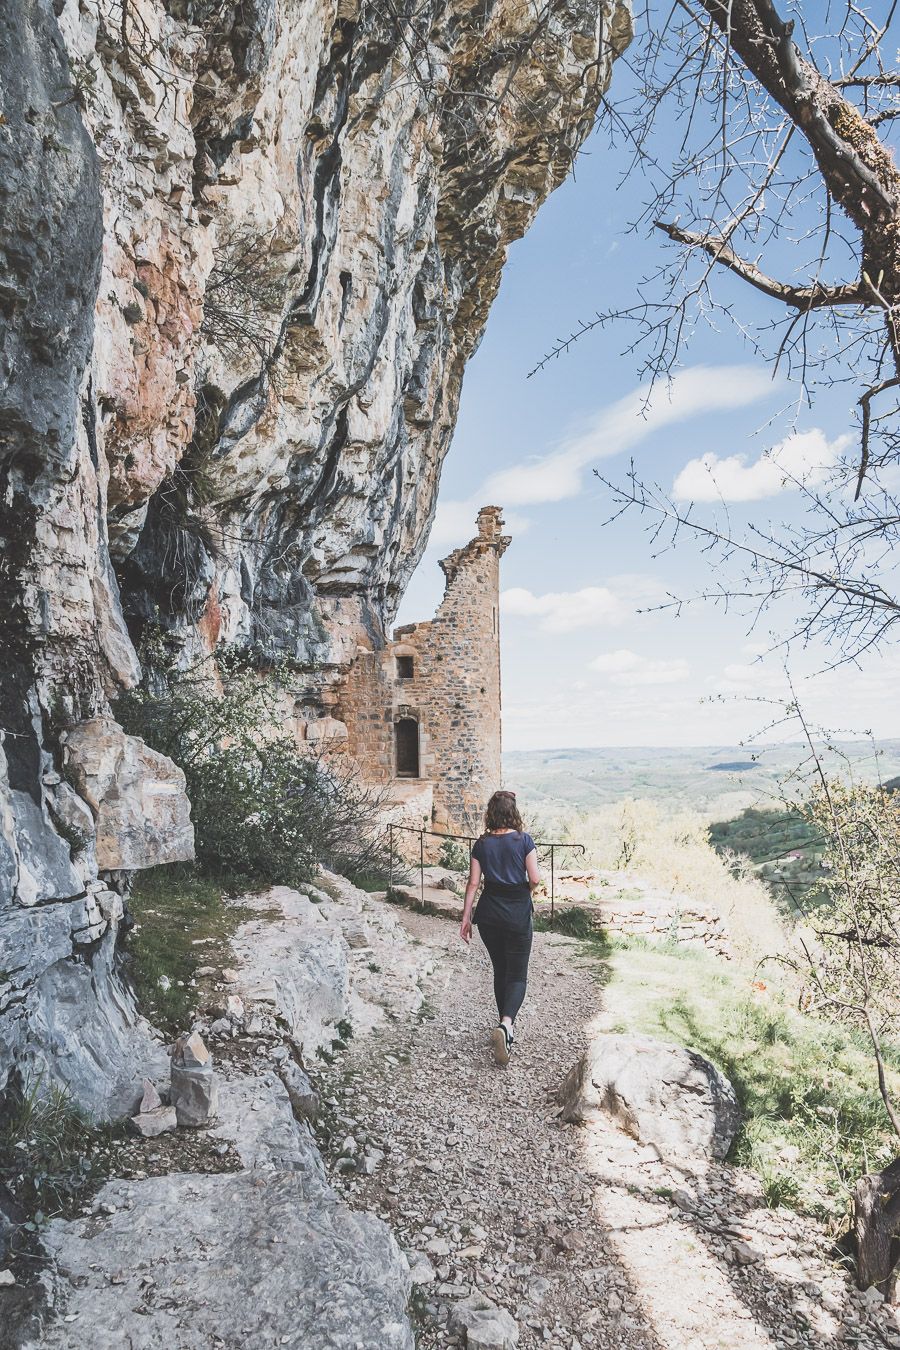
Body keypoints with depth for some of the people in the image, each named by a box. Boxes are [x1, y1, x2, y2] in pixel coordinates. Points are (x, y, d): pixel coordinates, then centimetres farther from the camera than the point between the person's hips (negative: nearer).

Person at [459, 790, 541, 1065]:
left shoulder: (482, 844, 0)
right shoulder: (523, 840, -7)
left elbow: (473, 882, -1)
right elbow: (535, 879, -10)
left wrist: (466, 917, 3)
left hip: (489, 911, 3)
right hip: (518, 911, -3)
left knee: (500, 971, 20)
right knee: (517, 975, 4)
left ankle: (506, 1028, 29)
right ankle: (506, 1024, -20)